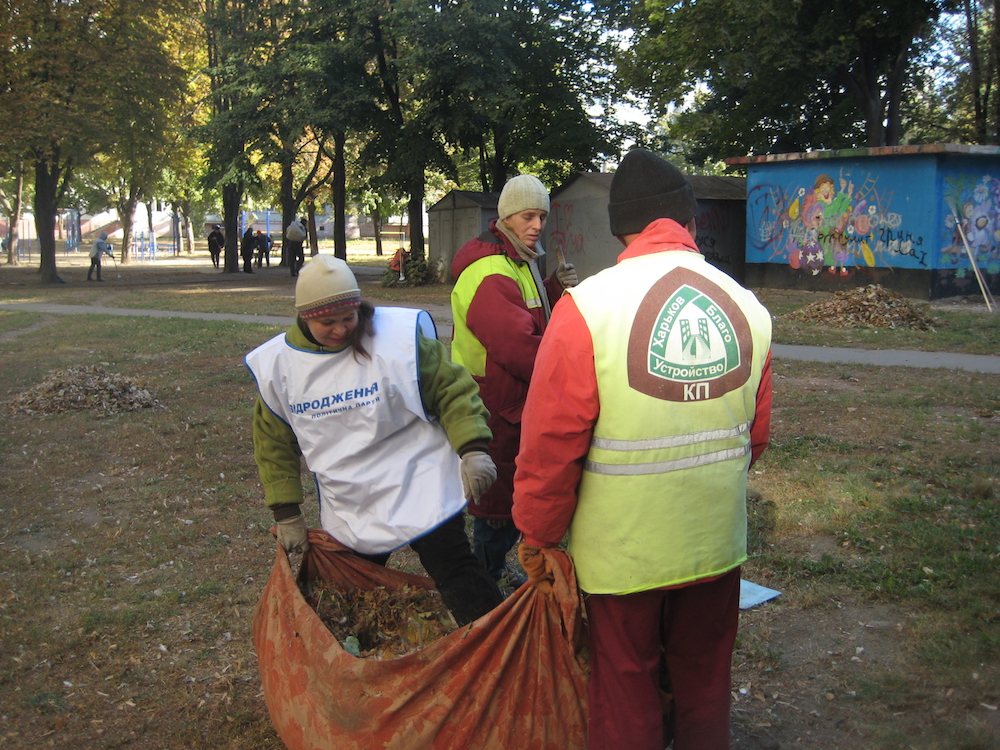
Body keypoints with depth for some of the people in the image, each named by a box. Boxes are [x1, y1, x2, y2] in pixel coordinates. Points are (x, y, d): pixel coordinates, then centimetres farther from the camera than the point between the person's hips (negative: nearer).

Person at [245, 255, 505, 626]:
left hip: (419, 490, -4)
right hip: (349, 512, 5)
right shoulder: (278, 364, -3)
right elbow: (274, 444, 9)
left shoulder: (399, 337, -16)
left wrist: (473, 449, -22)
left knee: (456, 575, -8)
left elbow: (453, 390, -9)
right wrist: (286, 513, 8)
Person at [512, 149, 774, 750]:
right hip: (718, 541, 4)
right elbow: (757, 435, 6)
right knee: (705, 679, 23)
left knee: (626, 687, 14)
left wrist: (538, 536, -1)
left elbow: (551, 442, -16)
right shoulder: (748, 308, -2)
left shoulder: (587, 307, -17)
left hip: (624, 545, -4)